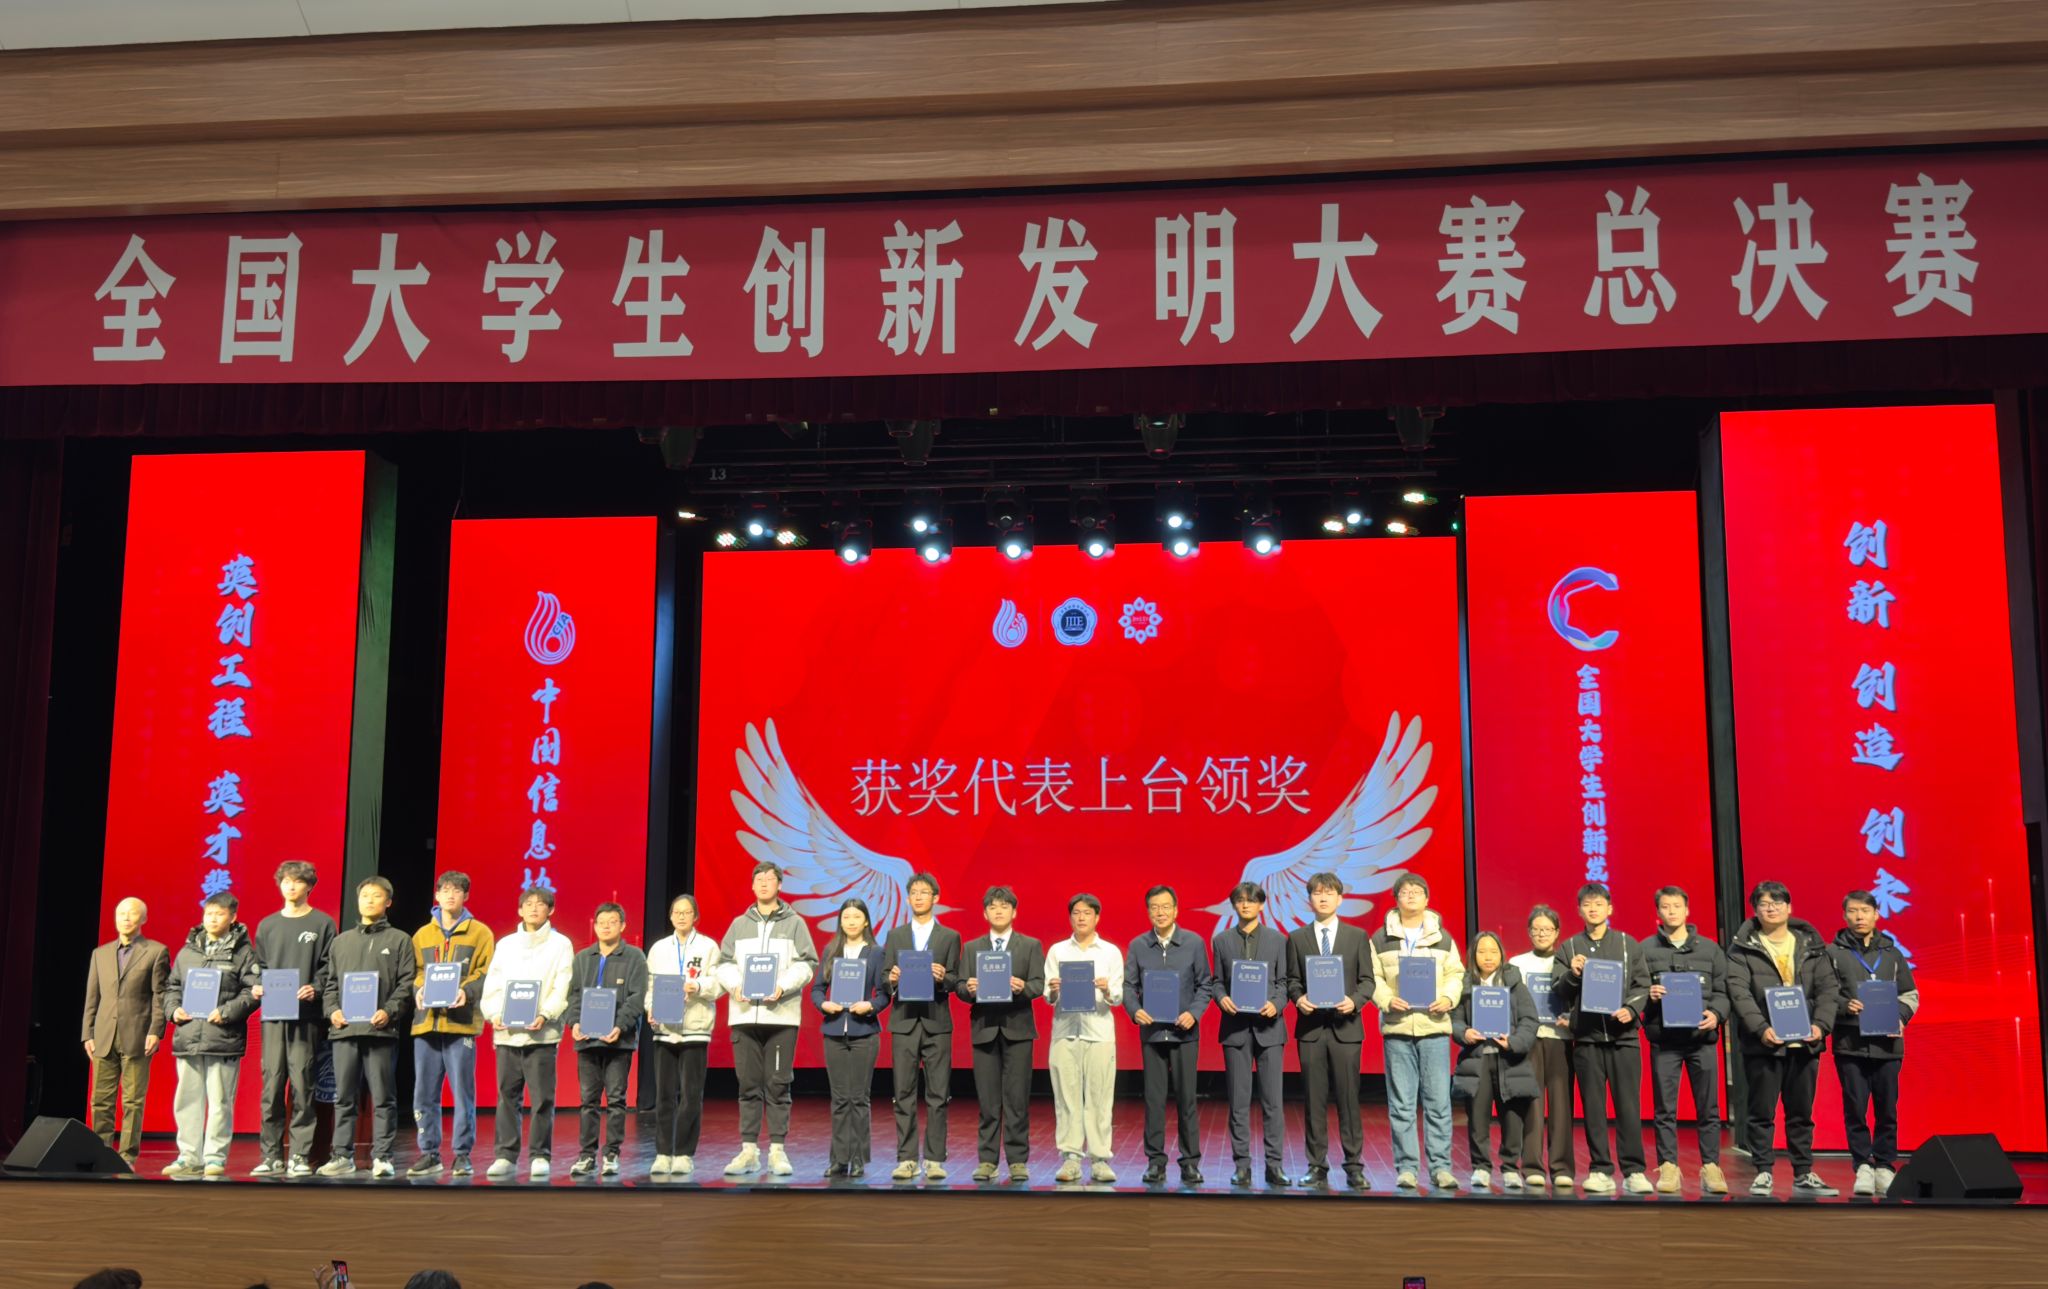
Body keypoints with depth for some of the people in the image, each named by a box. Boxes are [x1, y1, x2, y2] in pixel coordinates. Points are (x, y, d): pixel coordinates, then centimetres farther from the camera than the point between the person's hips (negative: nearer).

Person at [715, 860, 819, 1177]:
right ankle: (749, 1149, 10)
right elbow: (724, 963, 11)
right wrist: (736, 985, -8)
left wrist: (783, 987, -14)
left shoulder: (795, 923, 6)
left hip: (781, 1014, -2)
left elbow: (807, 964, 0)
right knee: (748, 1084, 5)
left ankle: (777, 1150, 4)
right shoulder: (739, 924, 14)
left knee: (778, 1084, -1)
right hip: (744, 1013, 2)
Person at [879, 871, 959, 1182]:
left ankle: (934, 1160, 3)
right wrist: (892, 979, -13)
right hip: (904, 1022, 1)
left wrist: (943, 978, -18)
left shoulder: (950, 937, 9)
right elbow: (883, 979, 9)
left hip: (937, 1023, -1)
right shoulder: (895, 936, 13)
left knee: (937, 1095, -2)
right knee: (904, 1095, 1)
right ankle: (906, 1159, 5)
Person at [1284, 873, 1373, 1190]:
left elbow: (1367, 979, 5)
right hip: (1311, 1027, 1)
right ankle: (1317, 1166, 11)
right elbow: (1292, 979, 8)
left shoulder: (1358, 936, 7)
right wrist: (1298, 998, -12)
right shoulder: (1297, 938, 9)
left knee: (1348, 1098, 0)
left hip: (1345, 1025, -1)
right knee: (1314, 1100, 4)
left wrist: (1355, 1000, -14)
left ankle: (1354, 1166, 7)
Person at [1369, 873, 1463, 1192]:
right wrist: (1386, 1000, -12)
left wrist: (1448, 999, -8)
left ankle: (1441, 1167, 6)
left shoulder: (1442, 938, 11)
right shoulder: (1381, 939, 8)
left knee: (1438, 1101, 0)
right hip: (1397, 1027, 0)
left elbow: (1455, 974, 10)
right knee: (1401, 1103, 2)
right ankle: (1406, 1167, 8)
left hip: (1434, 1025, 1)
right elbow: (1373, 977, 5)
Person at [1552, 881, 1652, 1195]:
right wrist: (1572, 975, -11)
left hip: (1624, 1035, -1)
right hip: (1587, 1038, 1)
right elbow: (1560, 995, 8)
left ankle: (1633, 1170, 5)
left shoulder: (1629, 944, 8)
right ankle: (1600, 1170, 9)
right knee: (1593, 1107, 3)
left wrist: (1631, 1009, -12)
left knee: (1629, 1106, -1)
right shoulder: (1569, 948, 9)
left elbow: (1643, 985, 5)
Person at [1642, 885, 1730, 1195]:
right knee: (1665, 1108, 2)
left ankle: (1711, 1167, 11)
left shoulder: (1710, 949, 11)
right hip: (1663, 1038, -1)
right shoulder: (1646, 949, 8)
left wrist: (1716, 1014, -9)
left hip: (1702, 1037, 1)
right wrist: (1648, 995, -13)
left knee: (1708, 1108, 3)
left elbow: (1723, 991, 10)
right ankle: (1668, 1167, 7)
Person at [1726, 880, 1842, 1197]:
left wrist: (1821, 1024, -11)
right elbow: (1739, 992, -8)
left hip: (1805, 1042, 3)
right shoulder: (1742, 948, 0)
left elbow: (1828, 987, 5)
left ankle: (1803, 1174, 19)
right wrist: (1760, 1028, -21)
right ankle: (1762, 1173, 10)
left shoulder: (1812, 945, 10)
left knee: (1802, 1112, 10)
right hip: (1763, 1043, -3)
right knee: (1762, 1113, 2)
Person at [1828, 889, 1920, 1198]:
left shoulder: (1892, 953, 12)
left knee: (1887, 1109, 6)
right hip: (1849, 1044, -2)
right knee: (1855, 1108, -2)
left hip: (1887, 1044, 2)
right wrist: (1843, 1006, -16)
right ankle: (1863, 1166, 7)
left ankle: (1885, 1167, 16)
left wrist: (1900, 1017, -1)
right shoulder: (1833, 953, 4)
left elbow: (1910, 995, 16)